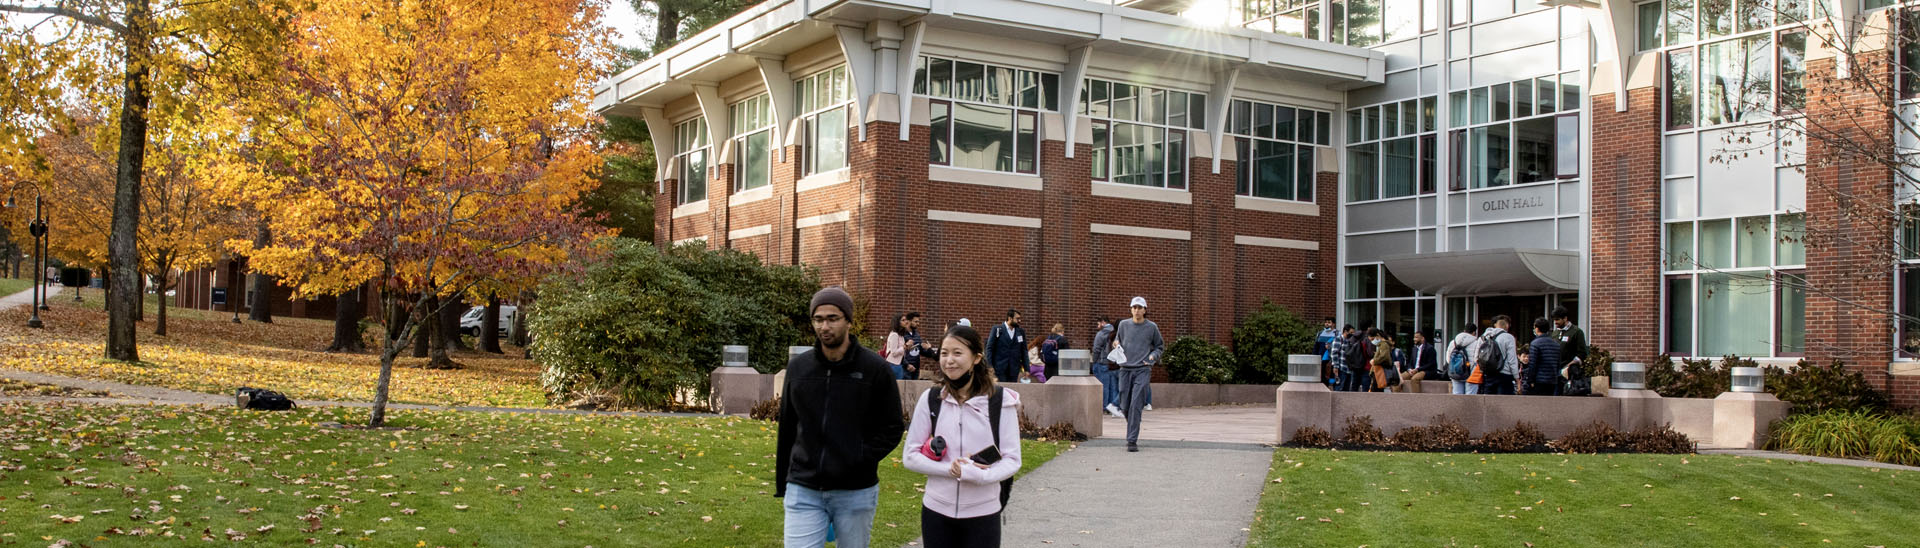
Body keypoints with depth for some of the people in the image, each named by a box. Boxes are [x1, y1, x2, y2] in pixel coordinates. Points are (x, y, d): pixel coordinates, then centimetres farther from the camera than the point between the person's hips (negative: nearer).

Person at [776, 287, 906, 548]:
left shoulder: (875, 368, -5)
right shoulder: (798, 367, 5)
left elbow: (892, 428, -1)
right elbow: (787, 430, 12)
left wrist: (859, 462, -14)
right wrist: (782, 485, 13)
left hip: (856, 493, -2)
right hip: (803, 492, 2)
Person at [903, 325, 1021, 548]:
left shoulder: (1001, 400, -5)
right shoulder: (931, 398, 0)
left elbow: (1012, 459, -5)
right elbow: (910, 456, 2)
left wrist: (979, 474, -23)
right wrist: (950, 469, -14)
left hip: (982, 513, -2)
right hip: (936, 510, 2)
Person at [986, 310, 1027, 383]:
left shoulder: (1021, 332, 8)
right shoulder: (997, 329, -2)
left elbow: (1024, 351, 11)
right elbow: (989, 348, -3)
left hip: (1014, 369, 3)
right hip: (1000, 368, -3)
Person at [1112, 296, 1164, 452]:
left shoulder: (1152, 327, 3)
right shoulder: (1124, 324, 8)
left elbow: (1160, 346, 15)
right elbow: (1117, 341, 22)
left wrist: (1153, 356, -3)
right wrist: (1117, 345, -1)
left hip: (1143, 370, -3)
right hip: (1125, 369, 3)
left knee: (1136, 406, -13)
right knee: (1125, 406, 5)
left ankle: (1132, 441, -12)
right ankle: (1133, 430, 32)